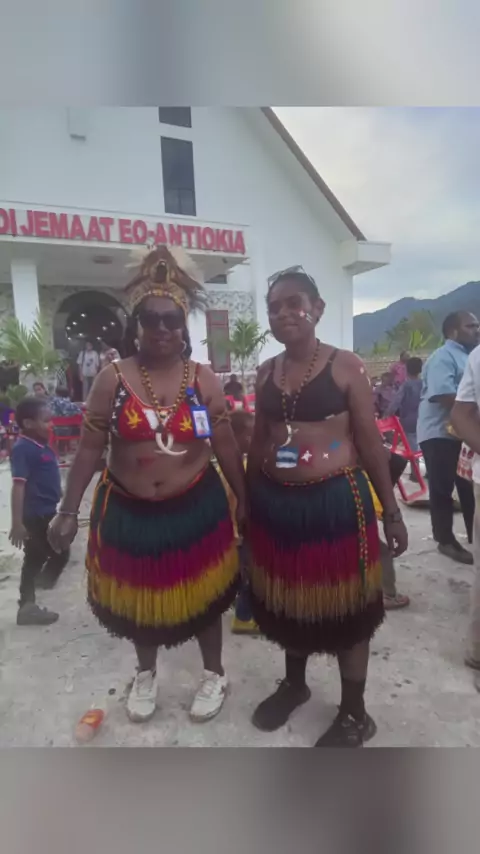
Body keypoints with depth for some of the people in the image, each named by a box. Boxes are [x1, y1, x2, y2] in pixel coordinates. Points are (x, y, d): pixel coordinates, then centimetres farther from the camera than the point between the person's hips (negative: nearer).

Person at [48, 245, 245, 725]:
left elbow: (226, 446, -1)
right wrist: (68, 511, -4)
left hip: (195, 509, 0)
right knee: (137, 597, 20)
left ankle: (214, 674, 43)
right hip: (128, 511, 1)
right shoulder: (112, 379, -7)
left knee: (201, 595, 16)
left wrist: (243, 500, 2)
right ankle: (146, 674, 49)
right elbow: (89, 449, -4)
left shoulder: (203, 379, -6)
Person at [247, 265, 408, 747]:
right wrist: (247, 503, 13)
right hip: (277, 504, 5)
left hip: (336, 502, -4)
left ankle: (354, 714, 32)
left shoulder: (344, 366, -6)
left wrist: (391, 511, -4)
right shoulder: (266, 373, 7)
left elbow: (370, 442, -5)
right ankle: (294, 684, 46)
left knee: (345, 606, 10)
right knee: (287, 602, 19)